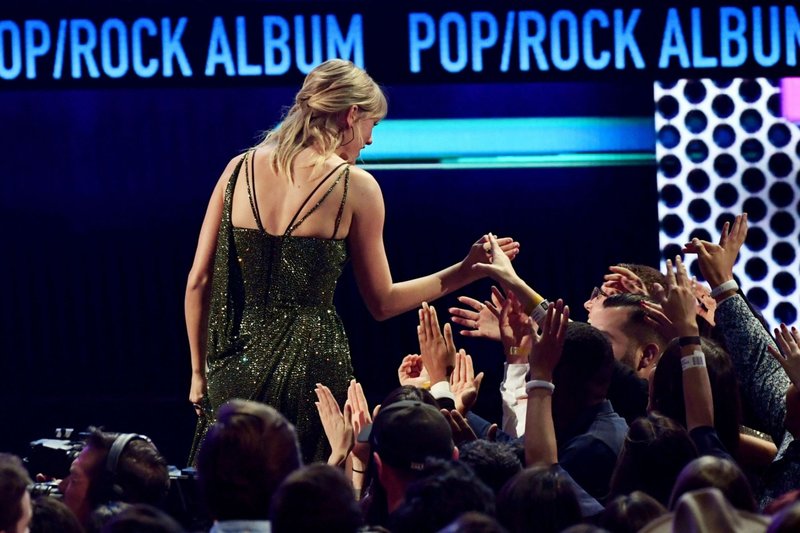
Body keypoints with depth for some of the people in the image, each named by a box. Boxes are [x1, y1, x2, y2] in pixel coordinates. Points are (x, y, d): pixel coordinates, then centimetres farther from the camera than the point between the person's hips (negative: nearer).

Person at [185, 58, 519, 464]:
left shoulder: (241, 169, 5)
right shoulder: (355, 186, -4)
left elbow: (198, 283, 6)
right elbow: (382, 303, 3)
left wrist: (200, 372, 15)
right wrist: (467, 270, 12)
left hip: (238, 366, 4)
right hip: (311, 366, -4)